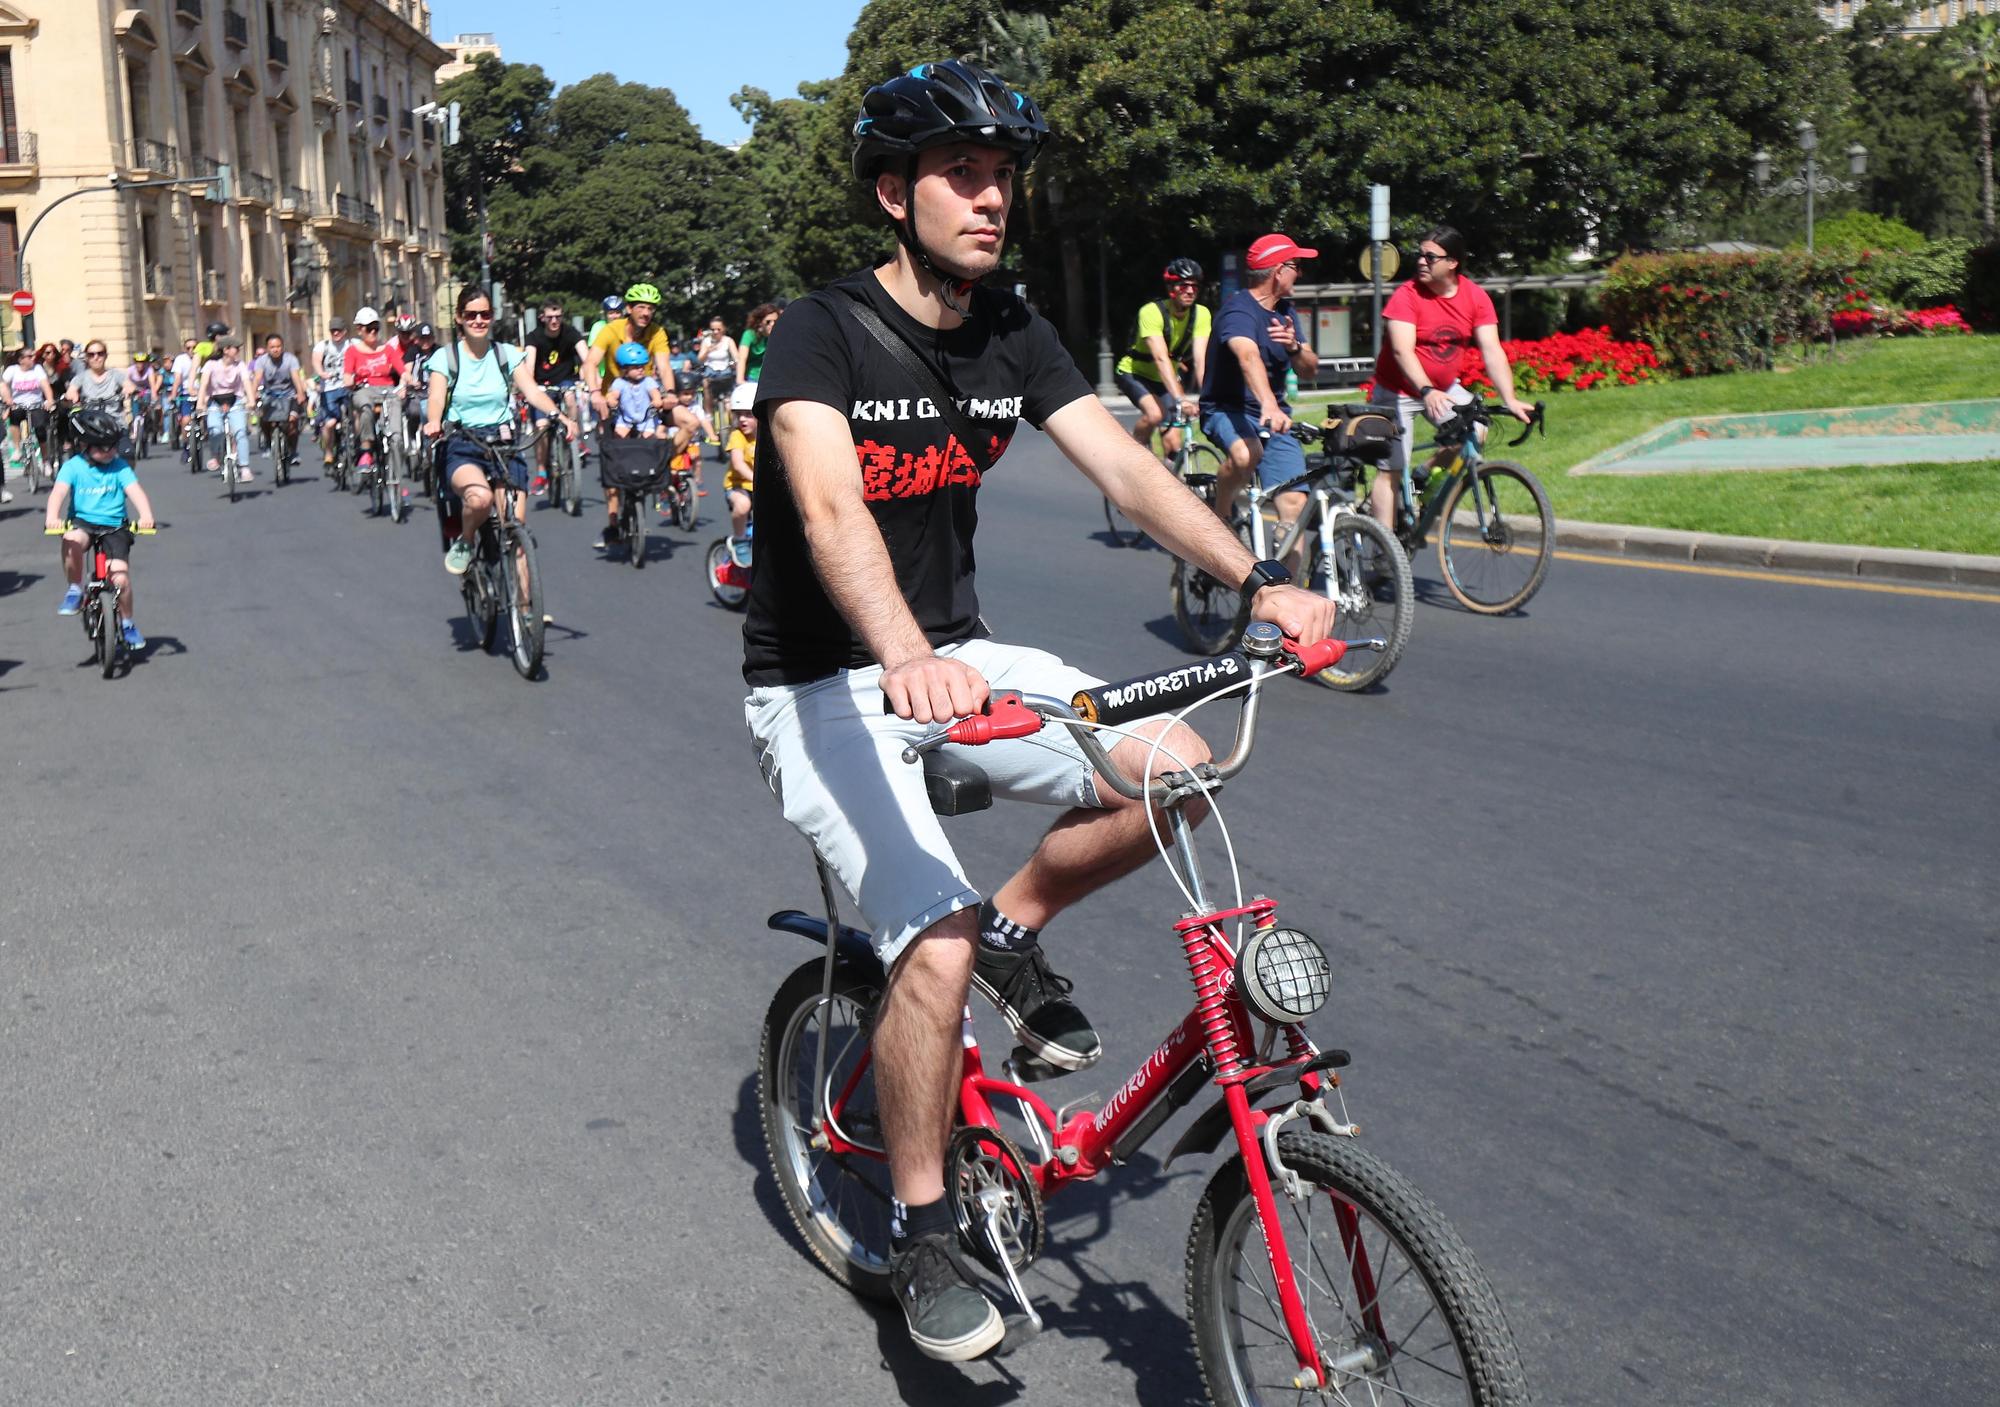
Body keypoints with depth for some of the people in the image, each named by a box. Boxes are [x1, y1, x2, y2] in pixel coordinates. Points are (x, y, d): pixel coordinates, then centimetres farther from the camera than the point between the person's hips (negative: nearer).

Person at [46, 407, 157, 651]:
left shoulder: (119, 467, -2)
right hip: (82, 522, 0)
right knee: (72, 540, -37)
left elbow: (135, 491, -15)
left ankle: (127, 623, 13)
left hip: (115, 527, 0)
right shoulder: (73, 466, -4)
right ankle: (74, 590, -12)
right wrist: (52, 516, -38)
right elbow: (59, 491, -18)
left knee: (121, 578, -14)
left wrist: (146, 515, -35)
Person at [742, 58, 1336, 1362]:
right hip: (828, 685, -6)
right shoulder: (823, 333, -18)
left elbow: (1125, 466, -8)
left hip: (955, 655, 6)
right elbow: (832, 511, -35)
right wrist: (905, 657, -54)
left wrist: (1260, 581, -23)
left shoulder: (1013, 335, 1)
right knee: (936, 944, -24)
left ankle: (1018, 930, 12)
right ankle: (922, 1232, 0)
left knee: (1175, 769, -16)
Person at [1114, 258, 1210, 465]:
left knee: (1172, 440, -5)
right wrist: (1179, 398, -51)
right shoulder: (1152, 312, -30)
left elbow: (1200, 360, -24)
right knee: (1154, 414, -31)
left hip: (1165, 379, 4)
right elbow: (1161, 359, -40)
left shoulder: (1201, 314, -17)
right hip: (1133, 372, -4)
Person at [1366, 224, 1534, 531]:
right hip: (1398, 391, -4)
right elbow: (1402, 351, -30)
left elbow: (1492, 350, -13)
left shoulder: (1476, 297, -8)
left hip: (1443, 389, 4)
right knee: (1391, 470, -6)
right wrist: (1427, 392, -45)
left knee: (1477, 431, -18)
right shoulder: (1407, 296, -20)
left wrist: (1509, 400, -24)